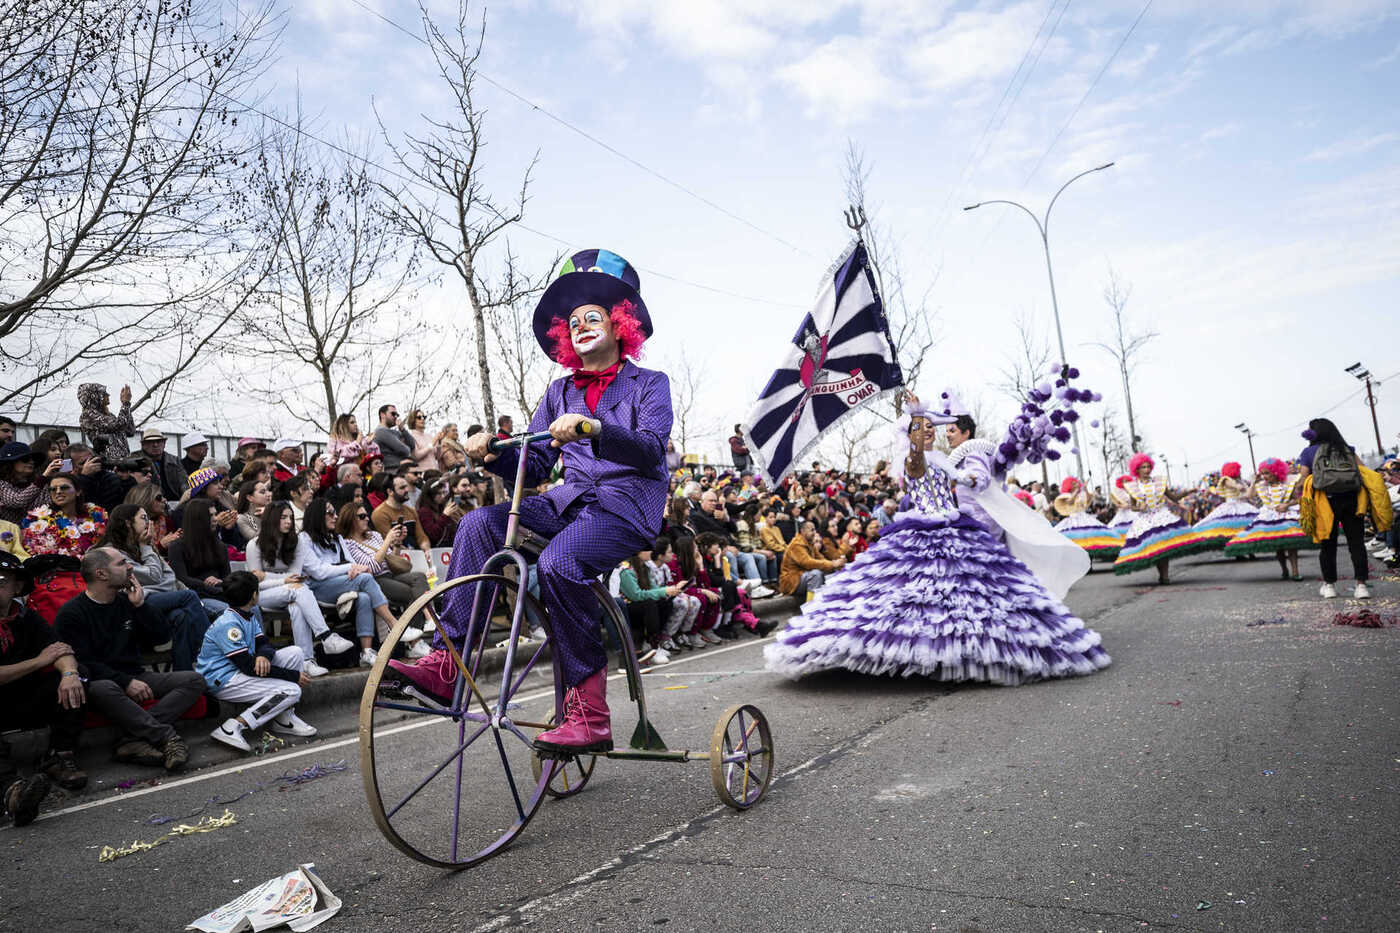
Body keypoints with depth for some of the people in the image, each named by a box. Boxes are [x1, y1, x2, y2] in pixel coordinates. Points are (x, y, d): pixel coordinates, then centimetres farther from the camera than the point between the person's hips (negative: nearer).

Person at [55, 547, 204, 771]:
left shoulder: (127, 601, 14)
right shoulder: (71, 613, -4)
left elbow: (162, 636, 10)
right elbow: (82, 664, -12)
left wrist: (140, 605, -2)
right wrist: (125, 682, -21)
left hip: (135, 678, 6)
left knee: (194, 680, -16)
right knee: (101, 689, -41)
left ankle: (134, 738, -34)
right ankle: (167, 737, -36)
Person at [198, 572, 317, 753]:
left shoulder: (249, 614, 8)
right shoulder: (228, 624, -22)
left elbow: (264, 643, 7)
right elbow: (248, 666, -24)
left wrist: (263, 656, -21)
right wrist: (294, 676, -20)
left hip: (240, 670, 9)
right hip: (223, 681, -9)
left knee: (294, 652, 0)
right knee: (291, 691, -20)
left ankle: (283, 718, -1)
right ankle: (233, 727, -24)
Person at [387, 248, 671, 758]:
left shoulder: (648, 384, 5)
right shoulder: (560, 391, 20)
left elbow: (651, 448, -15)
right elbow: (534, 466, 13)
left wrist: (592, 427, -32)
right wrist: (494, 454, -9)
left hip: (628, 504, -5)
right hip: (570, 500, 6)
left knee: (557, 562, -34)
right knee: (479, 522, -20)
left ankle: (589, 712, -25)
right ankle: (446, 662, -20)